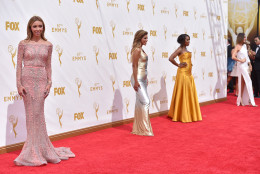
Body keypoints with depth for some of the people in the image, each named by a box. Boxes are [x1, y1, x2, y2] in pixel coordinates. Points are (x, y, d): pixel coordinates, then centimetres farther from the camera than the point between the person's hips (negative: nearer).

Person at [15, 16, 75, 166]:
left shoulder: (48, 45, 7)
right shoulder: (23, 44, 2)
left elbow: (48, 66, 10)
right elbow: (19, 65, 1)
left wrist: (49, 82, 2)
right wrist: (19, 83, -6)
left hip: (41, 80, 1)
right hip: (27, 79, 0)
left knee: (38, 113, 0)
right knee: (31, 113, 3)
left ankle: (39, 150, 12)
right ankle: (35, 150, 14)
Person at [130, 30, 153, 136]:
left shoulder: (141, 50, 14)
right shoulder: (137, 50, -14)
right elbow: (134, 66, -17)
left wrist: (146, 79, 21)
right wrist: (136, 81, -20)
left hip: (142, 79, 10)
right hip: (138, 79, -10)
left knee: (140, 103, 12)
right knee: (146, 102, -11)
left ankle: (138, 128, 19)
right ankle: (145, 128, -5)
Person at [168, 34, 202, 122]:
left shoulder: (186, 50, 14)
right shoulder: (180, 49, -10)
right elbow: (170, 58, -23)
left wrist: (190, 64, 11)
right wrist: (178, 65, -13)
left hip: (189, 74, 9)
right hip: (183, 73, -9)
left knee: (190, 93, 10)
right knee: (182, 94, -4)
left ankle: (189, 114, 19)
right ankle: (181, 115, 4)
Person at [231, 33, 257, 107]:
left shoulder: (244, 45, 13)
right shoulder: (237, 46, -9)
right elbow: (233, 57, -18)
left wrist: (249, 63, 11)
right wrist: (241, 60, -10)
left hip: (246, 66, 8)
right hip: (241, 66, -8)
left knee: (243, 83, 10)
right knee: (248, 82, -9)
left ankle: (241, 100, 16)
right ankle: (251, 101, -7)